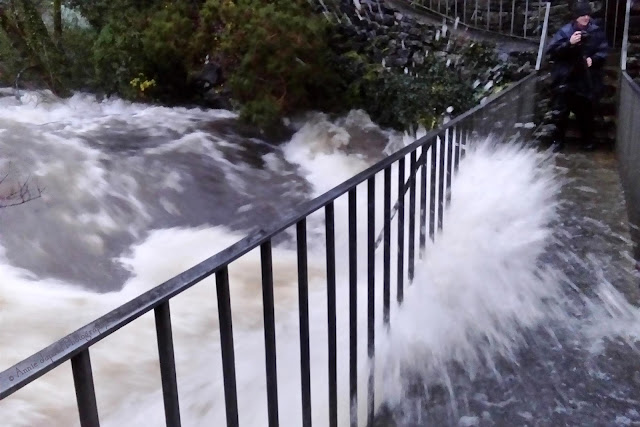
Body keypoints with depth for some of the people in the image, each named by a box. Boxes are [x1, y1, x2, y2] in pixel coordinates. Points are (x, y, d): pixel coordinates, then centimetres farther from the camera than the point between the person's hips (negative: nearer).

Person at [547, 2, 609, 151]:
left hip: (588, 81, 1)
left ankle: (588, 140, 28)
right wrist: (569, 43, -23)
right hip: (566, 79, -1)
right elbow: (552, 51, -10)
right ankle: (558, 140, 19)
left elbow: (603, 52, 3)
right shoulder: (565, 31, -4)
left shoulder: (597, 32, 0)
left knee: (587, 111, 11)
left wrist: (593, 59, -17)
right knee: (562, 112, 5)